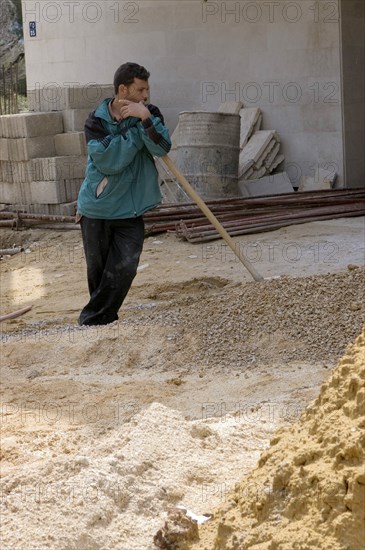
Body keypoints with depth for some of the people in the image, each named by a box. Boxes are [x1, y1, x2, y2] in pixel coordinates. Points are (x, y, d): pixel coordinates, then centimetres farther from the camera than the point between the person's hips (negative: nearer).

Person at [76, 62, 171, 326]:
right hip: (96, 209, -1)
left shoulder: (150, 114, -3)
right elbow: (108, 160, -22)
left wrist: (145, 117, -33)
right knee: (97, 270, 11)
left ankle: (94, 321, 1)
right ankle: (103, 319, 32)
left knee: (124, 269, -10)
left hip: (130, 209, 1)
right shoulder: (97, 120, -8)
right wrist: (136, 127, -20)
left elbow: (162, 148, -20)